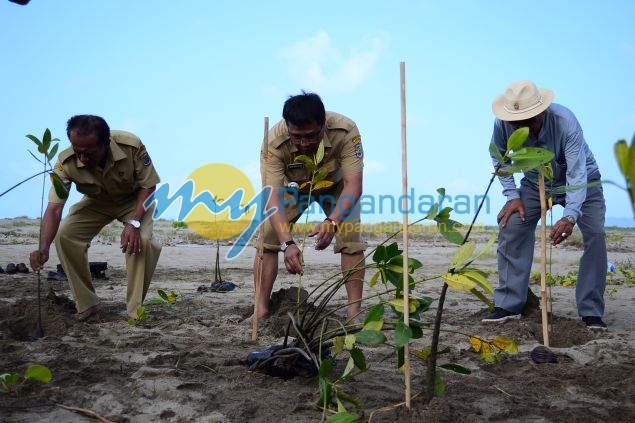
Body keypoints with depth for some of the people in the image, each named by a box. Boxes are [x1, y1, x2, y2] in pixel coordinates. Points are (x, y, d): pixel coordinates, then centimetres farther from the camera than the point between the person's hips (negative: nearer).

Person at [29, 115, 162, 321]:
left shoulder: (131, 146, -36)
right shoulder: (66, 162, -32)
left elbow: (148, 186, -22)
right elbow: (54, 208, -33)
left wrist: (134, 223, -35)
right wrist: (43, 247, -49)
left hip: (134, 200, -2)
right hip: (96, 203, 3)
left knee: (142, 240, -29)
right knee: (64, 236, -18)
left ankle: (135, 311, -13)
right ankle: (87, 304, -3)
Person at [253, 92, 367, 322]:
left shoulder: (345, 131, -39)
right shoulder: (274, 142, -39)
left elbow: (354, 185, -40)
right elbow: (273, 196, -42)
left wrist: (333, 222, -57)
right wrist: (287, 243, -56)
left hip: (335, 184, 0)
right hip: (292, 186, 0)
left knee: (352, 238, -17)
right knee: (267, 238, -15)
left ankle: (355, 311, -9)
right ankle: (261, 310, -7)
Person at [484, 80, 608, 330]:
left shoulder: (565, 122, -36)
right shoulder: (502, 124, -26)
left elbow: (577, 174, -41)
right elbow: (498, 158, -5)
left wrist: (570, 216, -54)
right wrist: (512, 195, -14)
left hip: (581, 183, -3)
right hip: (535, 183, 3)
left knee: (595, 234, -20)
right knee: (510, 226, -14)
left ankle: (591, 312, -8)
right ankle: (508, 305, -6)